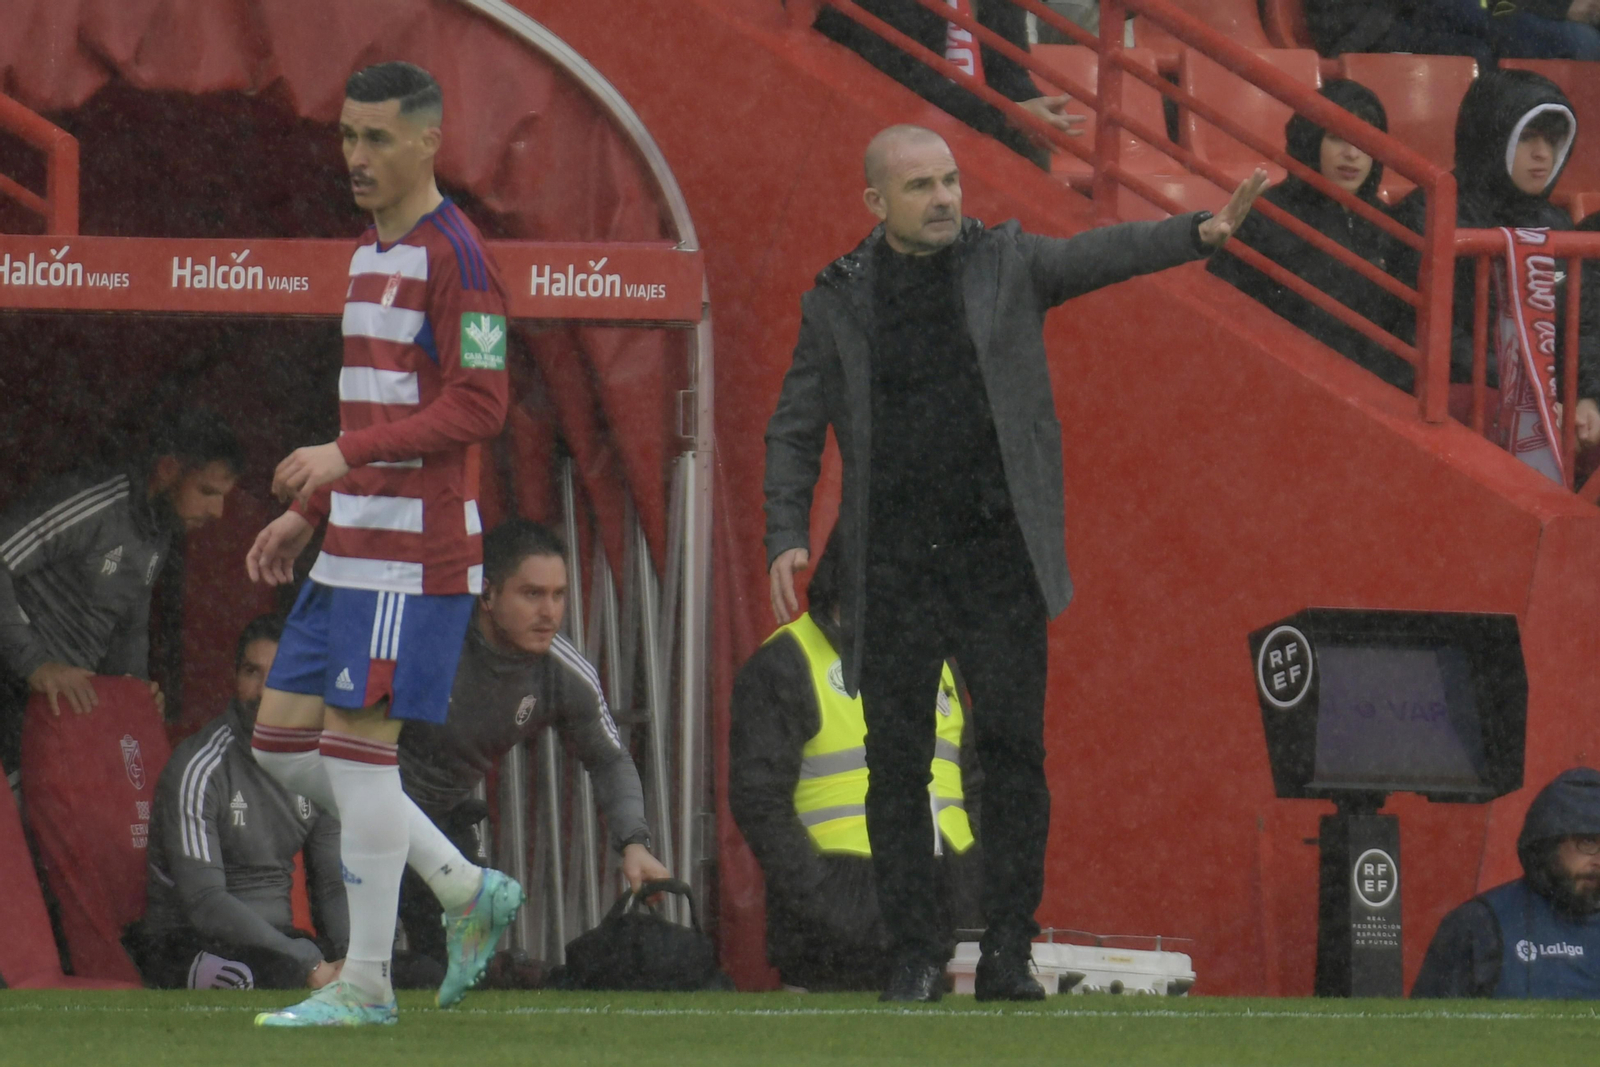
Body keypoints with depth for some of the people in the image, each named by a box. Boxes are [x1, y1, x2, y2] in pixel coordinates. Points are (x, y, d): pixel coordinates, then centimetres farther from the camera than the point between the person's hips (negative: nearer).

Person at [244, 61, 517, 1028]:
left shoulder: (454, 258, -12)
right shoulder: (373, 254, 18)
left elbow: (479, 407, -19)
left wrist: (344, 455, -24)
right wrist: (307, 515, 20)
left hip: (415, 550, -10)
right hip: (352, 547, 10)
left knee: (356, 739, -9)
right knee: (284, 740, 8)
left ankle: (367, 983, -2)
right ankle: (469, 893, 16)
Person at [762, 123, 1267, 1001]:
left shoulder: (1008, 264, 4)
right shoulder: (838, 303, 5)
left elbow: (1103, 256, -10)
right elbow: (795, 431, 8)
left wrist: (1201, 232, -27)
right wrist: (786, 539, -5)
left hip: (997, 562, 0)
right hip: (892, 568, 0)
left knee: (1012, 753, -4)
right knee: (897, 764, 0)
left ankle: (1007, 955, 2)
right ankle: (913, 955, 9)